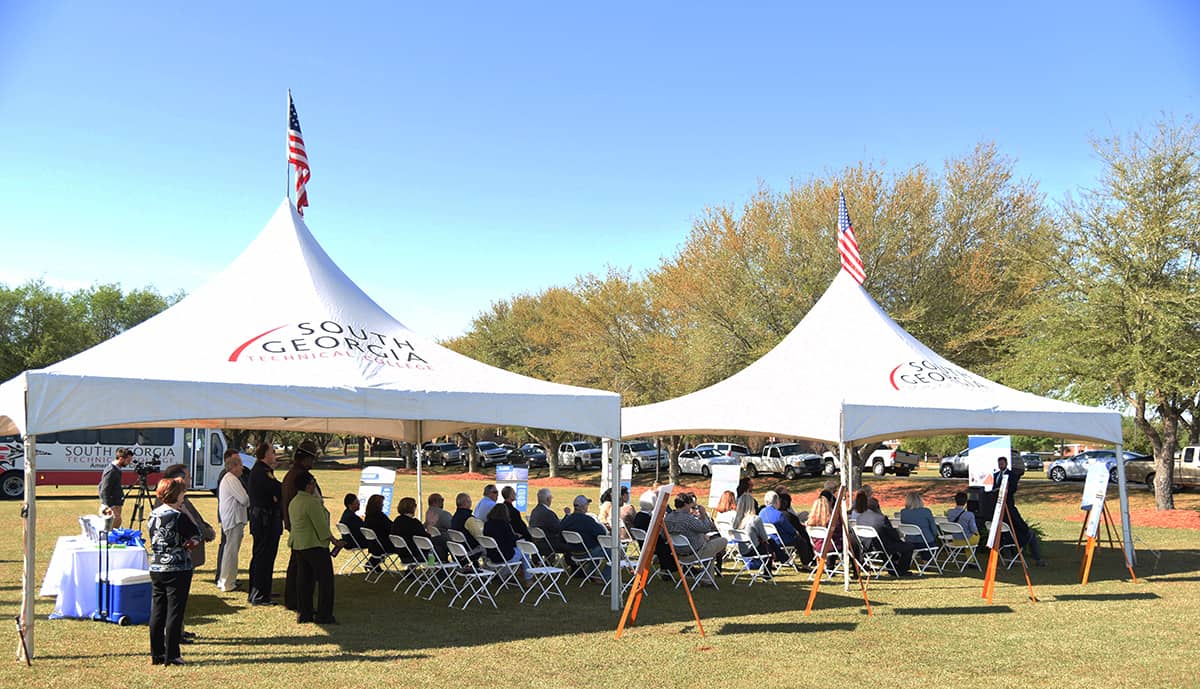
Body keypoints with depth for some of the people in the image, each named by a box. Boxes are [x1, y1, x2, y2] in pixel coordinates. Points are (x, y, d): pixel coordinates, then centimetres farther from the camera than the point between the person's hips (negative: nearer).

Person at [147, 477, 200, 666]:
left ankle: (156, 655, 16)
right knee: (174, 613, -1)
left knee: (157, 612, 10)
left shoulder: (153, 515, 7)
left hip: (156, 569, 7)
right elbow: (197, 536, -9)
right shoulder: (178, 517, -15)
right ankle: (171, 655, 2)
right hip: (178, 570, -7)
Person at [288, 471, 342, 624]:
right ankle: (324, 615, -1)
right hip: (314, 544, -9)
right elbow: (321, 525, -18)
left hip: (297, 545, 9)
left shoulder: (293, 501, 12)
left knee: (303, 579, 12)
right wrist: (333, 540, -8)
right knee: (325, 578, -2)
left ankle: (303, 613, 14)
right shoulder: (312, 502, -18)